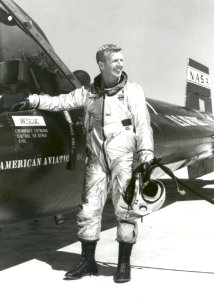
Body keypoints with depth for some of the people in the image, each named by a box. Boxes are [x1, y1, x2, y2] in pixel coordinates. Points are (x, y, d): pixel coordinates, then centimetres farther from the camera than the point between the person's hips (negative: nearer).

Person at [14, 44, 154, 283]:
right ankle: (88, 262, 16)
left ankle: (124, 264, 10)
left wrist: (146, 155, -9)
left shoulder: (132, 91, 1)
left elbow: (142, 124, -2)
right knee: (89, 209, 4)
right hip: (97, 158, 3)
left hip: (123, 157, -3)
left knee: (125, 209, -3)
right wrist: (33, 100, -3)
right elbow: (60, 101, 8)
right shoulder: (88, 93, 9)